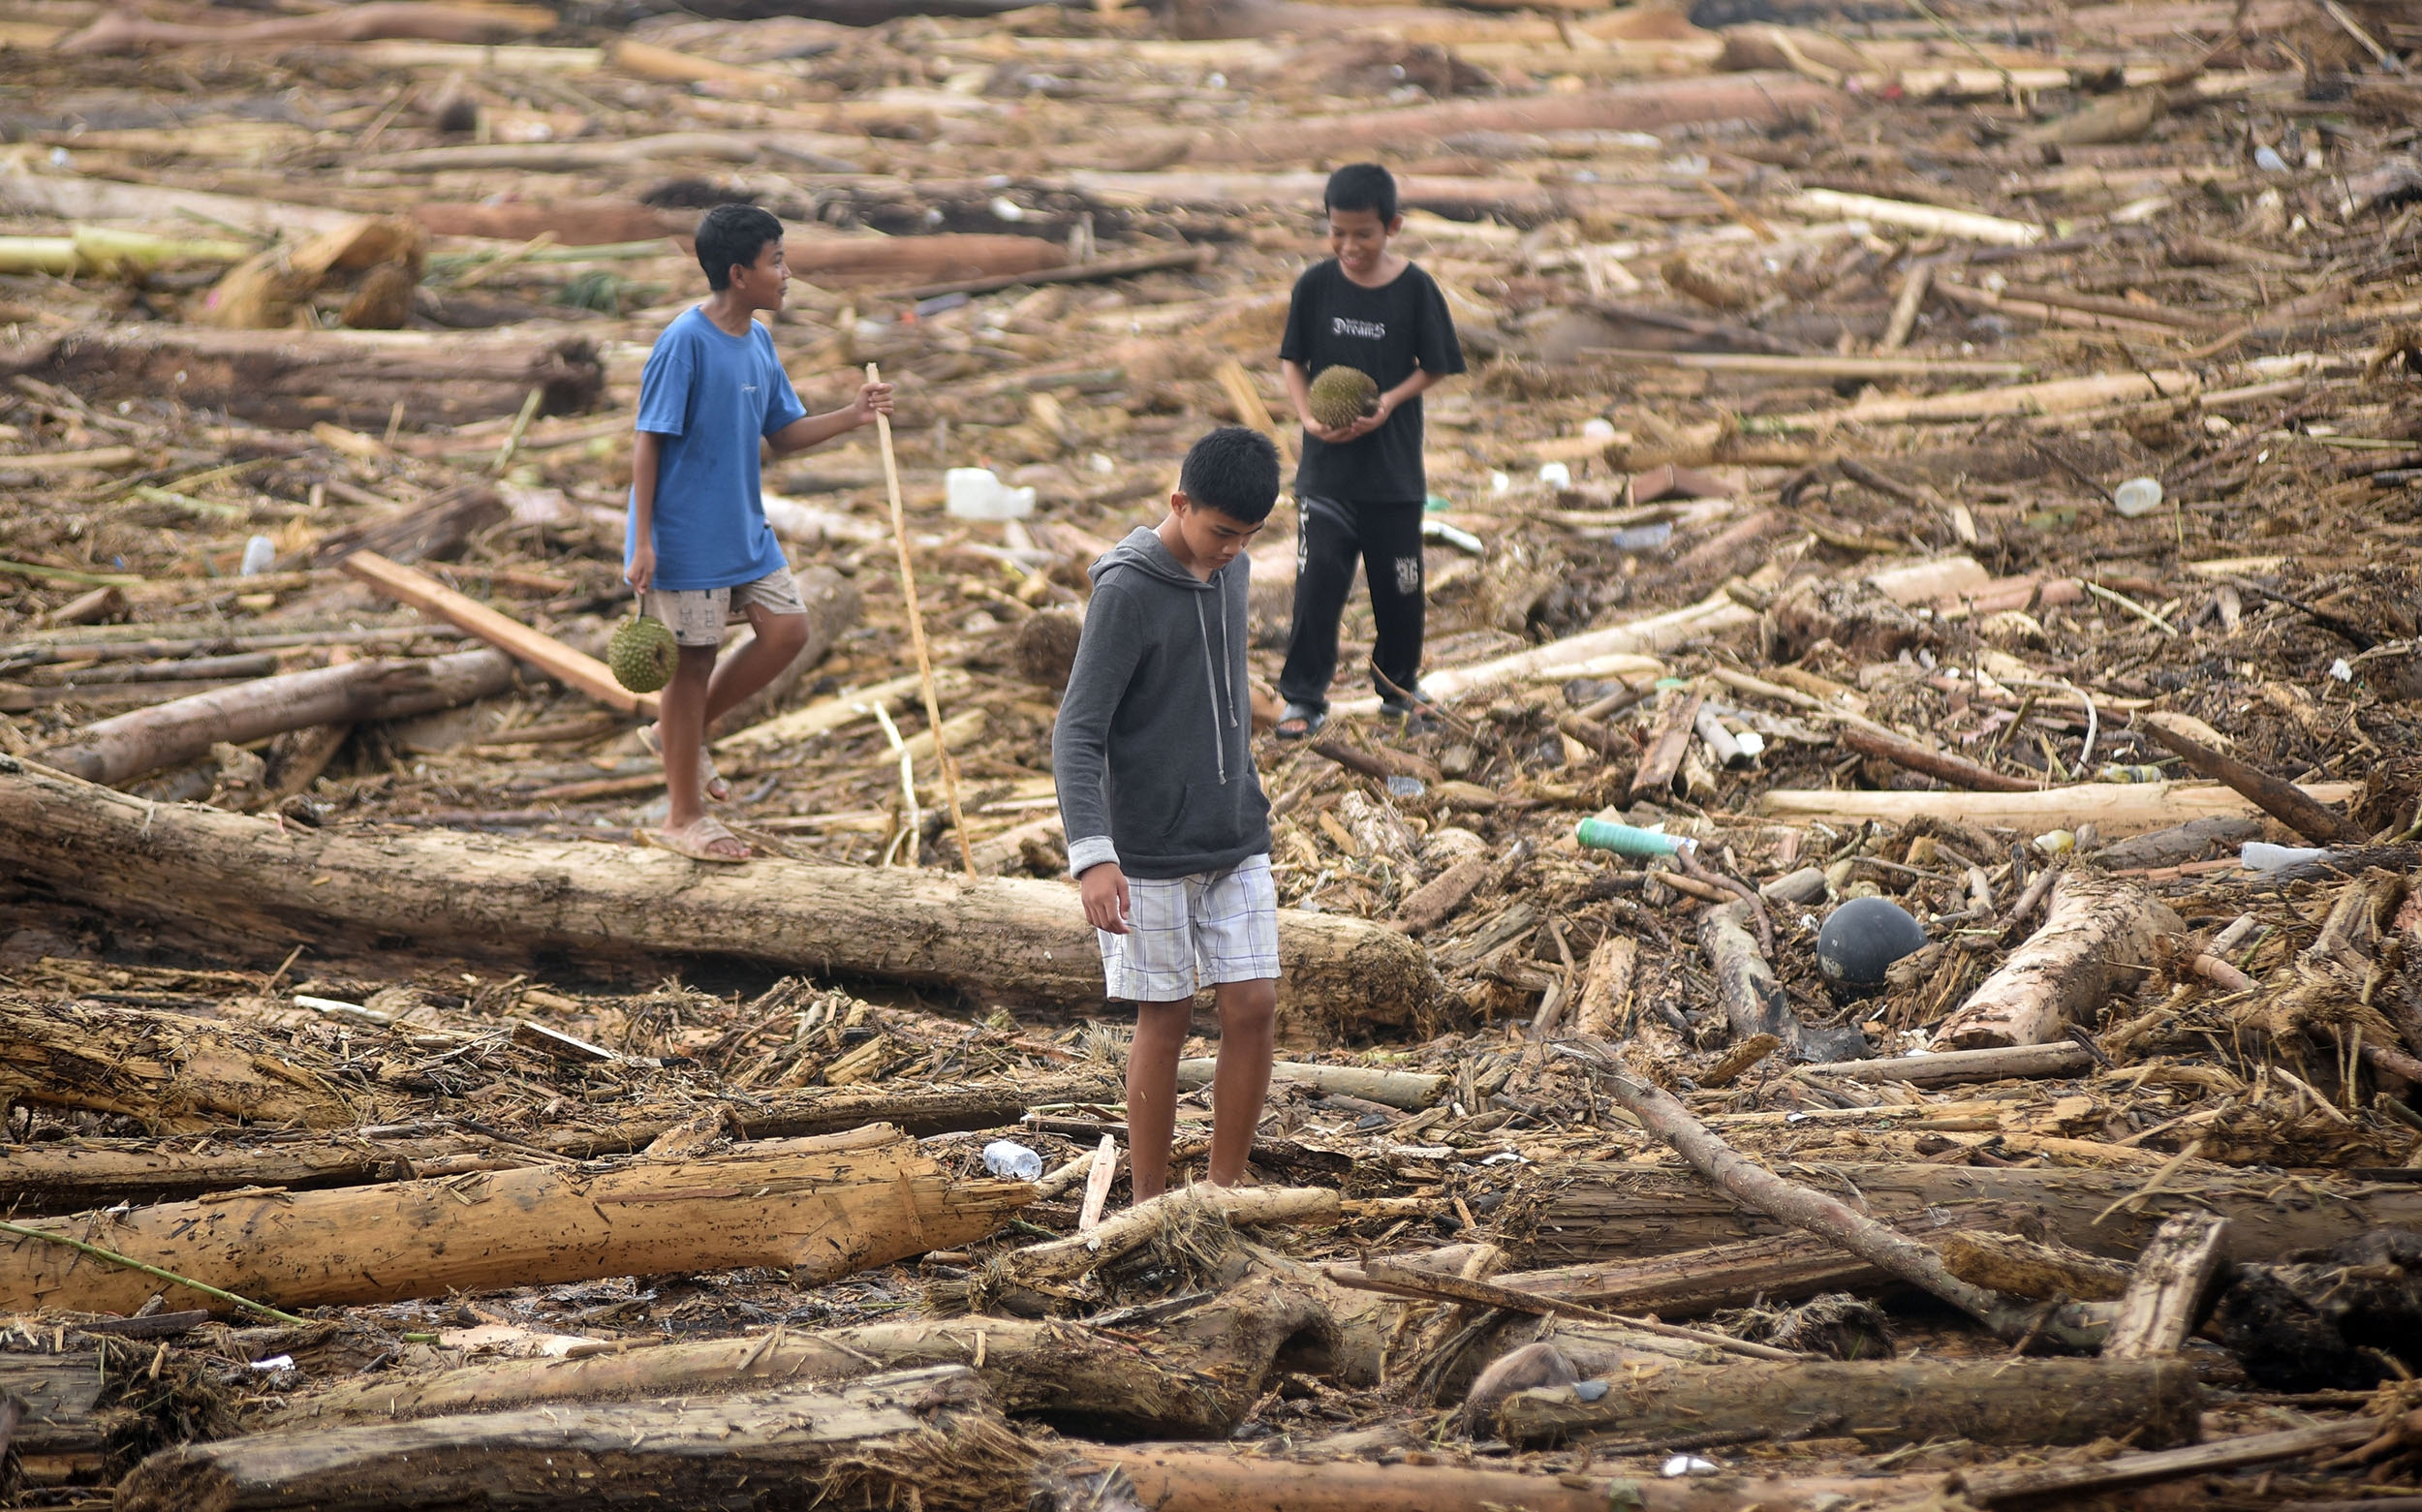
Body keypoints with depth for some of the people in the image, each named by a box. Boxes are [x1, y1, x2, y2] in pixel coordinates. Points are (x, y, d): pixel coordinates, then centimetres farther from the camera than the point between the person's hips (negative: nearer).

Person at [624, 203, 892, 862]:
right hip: (685, 534, -8)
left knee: (786, 629, 4)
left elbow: (784, 434, 13)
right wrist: (642, 542, -20)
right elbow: (648, 442, -17)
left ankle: (680, 733, 22)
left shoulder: (758, 342, 7)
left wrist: (853, 416, -3)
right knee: (691, 661, 0)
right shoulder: (685, 342, -18)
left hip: (744, 529, 8)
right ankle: (683, 818, 13)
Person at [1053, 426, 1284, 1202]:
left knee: (1253, 1008, 1)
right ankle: (1149, 1204, 13)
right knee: (1165, 1022, 1)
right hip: (1151, 854, -6)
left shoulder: (1230, 570, 5)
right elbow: (1076, 736, -20)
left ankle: (1226, 1190, 14)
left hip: (1238, 844, 6)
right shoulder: (1125, 591, -16)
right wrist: (1092, 853, -29)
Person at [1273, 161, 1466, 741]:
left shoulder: (1415, 289, -8)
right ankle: (1304, 698, 6)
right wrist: (1309, 416, -13)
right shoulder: (1315, 285, -4)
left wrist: (1390, 401, -17)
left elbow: (1433, 367, 1)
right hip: (1326, 465, 0)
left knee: (1399, 585, 10)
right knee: (1318, 583, -4)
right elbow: (1292, 360, 4)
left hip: (1394, 465, 0)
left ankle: (1399, 683, 31)